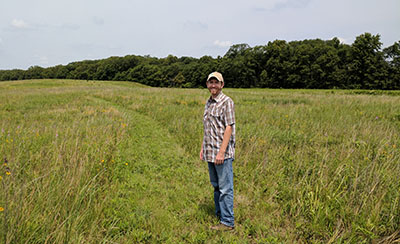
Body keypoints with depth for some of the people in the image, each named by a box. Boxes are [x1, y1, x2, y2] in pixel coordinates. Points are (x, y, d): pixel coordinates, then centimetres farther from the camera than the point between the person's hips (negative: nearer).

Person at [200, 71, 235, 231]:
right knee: (216, 186, 17)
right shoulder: (208, 102, 15)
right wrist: (203, 148, 17)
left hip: (222, 153, -8)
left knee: (225, 188, -1)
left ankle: (227, 222, 9)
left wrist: (221, 152, -20)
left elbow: (229, 128, -15)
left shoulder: (227, 102, -9)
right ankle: (219, 215, 30)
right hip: (210, 153, 8)